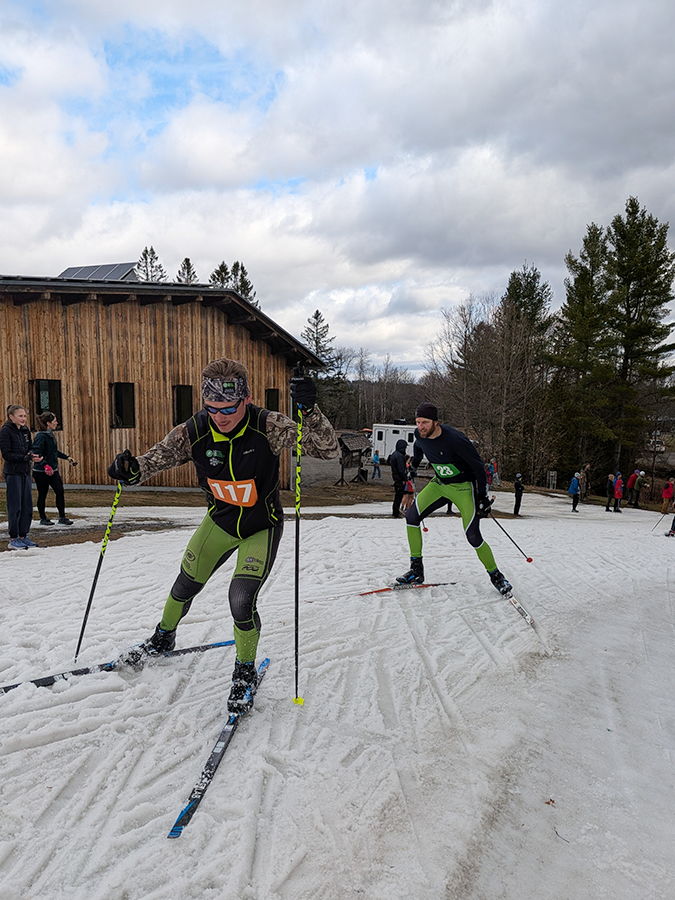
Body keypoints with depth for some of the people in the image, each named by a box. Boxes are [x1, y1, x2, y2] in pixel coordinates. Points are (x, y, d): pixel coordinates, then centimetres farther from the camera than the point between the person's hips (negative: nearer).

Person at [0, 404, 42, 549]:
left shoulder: (25, 430, 10)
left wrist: (34, 455, -4)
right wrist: (25, 457, -23)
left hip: (25, 472, 7)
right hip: (12, 472, -7)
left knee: (27, 505, 8)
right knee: (15, 506, -3)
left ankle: (23, 536, 19)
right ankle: (13, 539, 7)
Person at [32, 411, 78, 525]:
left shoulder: (51, 435, 10)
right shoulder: (41, 436, -17)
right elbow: (36, 453, -26)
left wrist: (67, 457, 22)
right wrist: (45, 465, -37)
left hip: (53, 470, 8)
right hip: (41, 472, -8)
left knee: (60, 491, 0)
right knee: (42, 495, 6)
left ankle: (62, 517, 6)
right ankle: (43, 519, 20)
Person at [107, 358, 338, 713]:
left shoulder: (268, 426, -28)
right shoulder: (194, 432, -20)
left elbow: (327, 450, -32)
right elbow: (157, 457, -12)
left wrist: (309, 410, -49)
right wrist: (132, 468, -35)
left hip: (262, 527, -3)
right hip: (220, 521, 4)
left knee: (241, 601, -16)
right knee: (186, 585, 18)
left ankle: (245, 672, 14)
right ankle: (164, 637, 52)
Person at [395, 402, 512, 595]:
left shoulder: (454, 439, -30)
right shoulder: (419, 434, -11)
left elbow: (478, 465, -20)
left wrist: (482, 496, -18)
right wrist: (413, 467, 29)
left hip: (463, 487, -6)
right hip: (439, 484, 6)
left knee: (473, 537, -11)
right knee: (411, 516, -8)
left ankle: (496, 576, 14)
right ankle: (416, 571, 3)